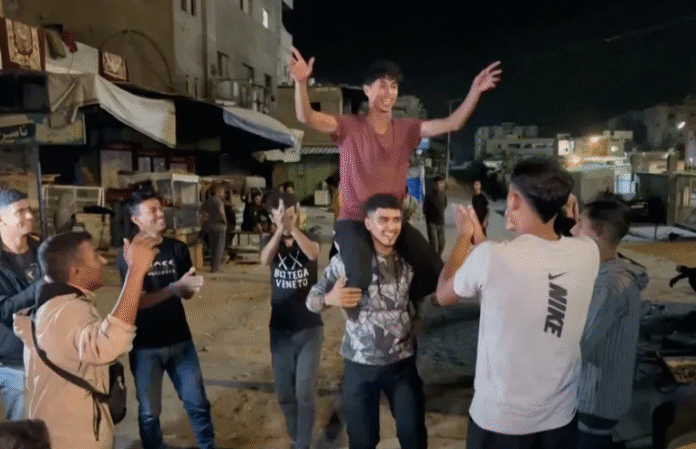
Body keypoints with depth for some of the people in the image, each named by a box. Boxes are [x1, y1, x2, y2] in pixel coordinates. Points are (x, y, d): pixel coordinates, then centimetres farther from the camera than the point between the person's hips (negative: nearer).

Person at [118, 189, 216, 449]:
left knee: (197, 403, 11)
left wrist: (191, 286, -21)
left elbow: (187, 294, 3)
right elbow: (139, 301, -16)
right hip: (145, 346, -2)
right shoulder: (129, 255, -9)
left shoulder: (178, 249, 1)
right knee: (149, 411, 13)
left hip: (179, 340, 3)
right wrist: (176, 286, -29)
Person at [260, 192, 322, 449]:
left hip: (310, 328, -2)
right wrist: (280, 229, -37)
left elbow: (312, 254, -28)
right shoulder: (270, 240, 1)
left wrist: (292, 227, -39)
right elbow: (265, 260, -23)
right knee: (285, 393, 11)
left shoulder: (309, 236, -4)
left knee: (305, 392, -6)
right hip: (280, 329, 3)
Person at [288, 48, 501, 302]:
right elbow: (306, 117, -20)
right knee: (360, 279, -30)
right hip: (354, 221, -4)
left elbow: (451, 124, 0)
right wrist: (301, 82, -38)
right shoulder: (349, 127, -6)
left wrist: (475, 91, -12)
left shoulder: (406, 129, 6)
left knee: (434, 270, -8)